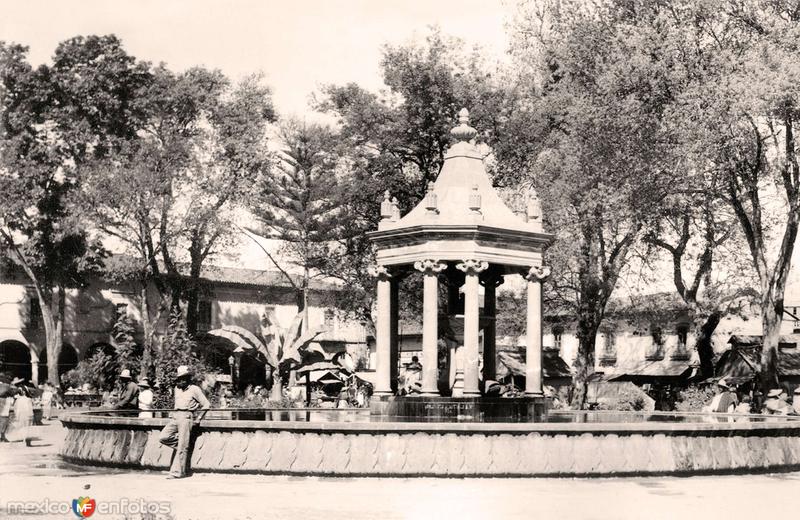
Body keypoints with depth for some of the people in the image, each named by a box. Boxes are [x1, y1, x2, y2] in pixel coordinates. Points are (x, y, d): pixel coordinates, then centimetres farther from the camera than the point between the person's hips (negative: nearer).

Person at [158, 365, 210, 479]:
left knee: (182, 447, -10)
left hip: (186, 417, -6)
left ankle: (177, 472, -9)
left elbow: (207, 404, 1)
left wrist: (199, 418, -4)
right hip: (175, 417, 7)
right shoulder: (177, 389, 19)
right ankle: (183, 445, 5)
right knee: (163, 437, -14)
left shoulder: (194, 389, 1)